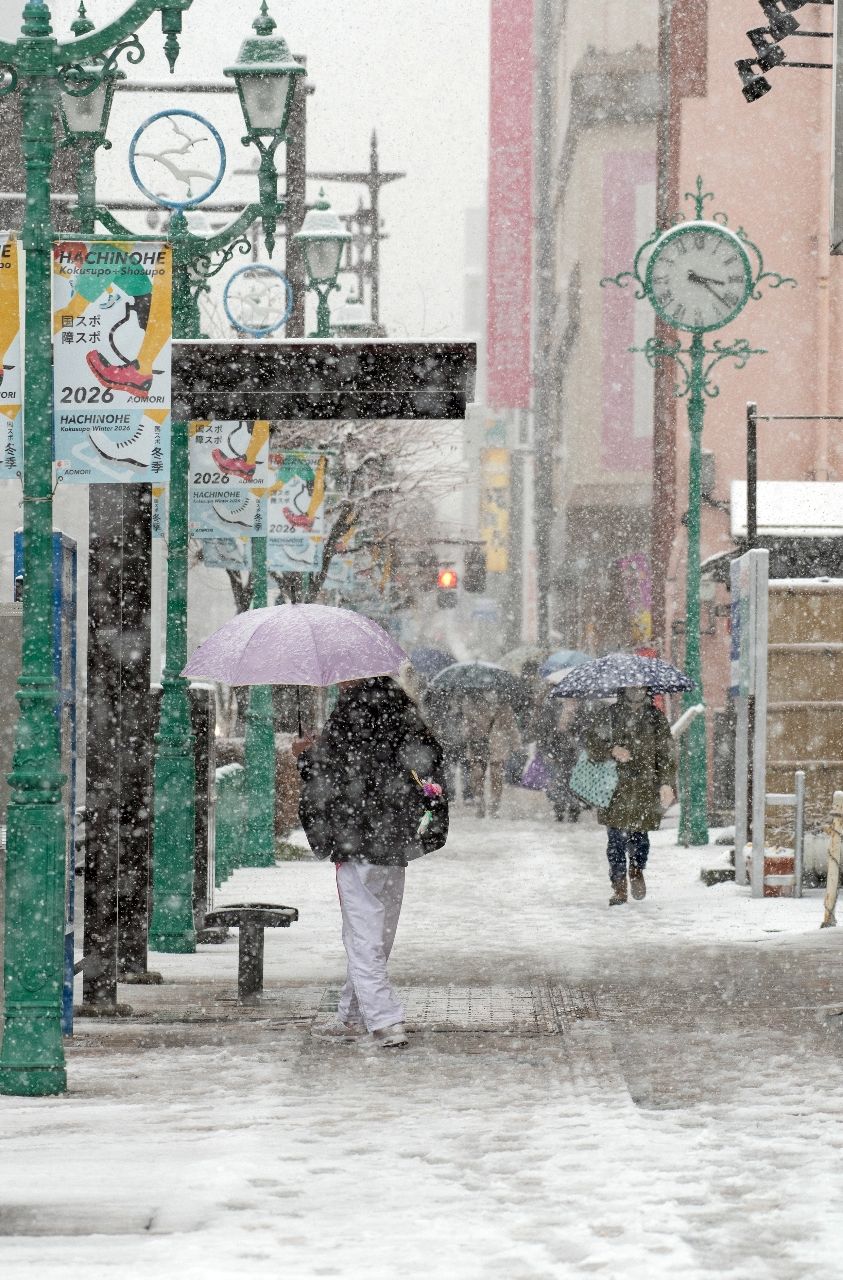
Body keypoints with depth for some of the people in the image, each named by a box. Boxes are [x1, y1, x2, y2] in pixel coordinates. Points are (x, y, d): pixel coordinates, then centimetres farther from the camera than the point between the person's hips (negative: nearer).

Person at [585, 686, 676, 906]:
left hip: (645, 787, 0)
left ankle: (636, 869, 25)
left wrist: (666, 783, -2)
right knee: (616, 837, -4)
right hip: (615, 787, 0)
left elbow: (666, 753, 9)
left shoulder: (656, 718, 10)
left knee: (639, 834, -6)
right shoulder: (612, 715, 7)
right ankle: (619, 886, 6)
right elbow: (592, 742, 2)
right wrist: (612, 750, -18)